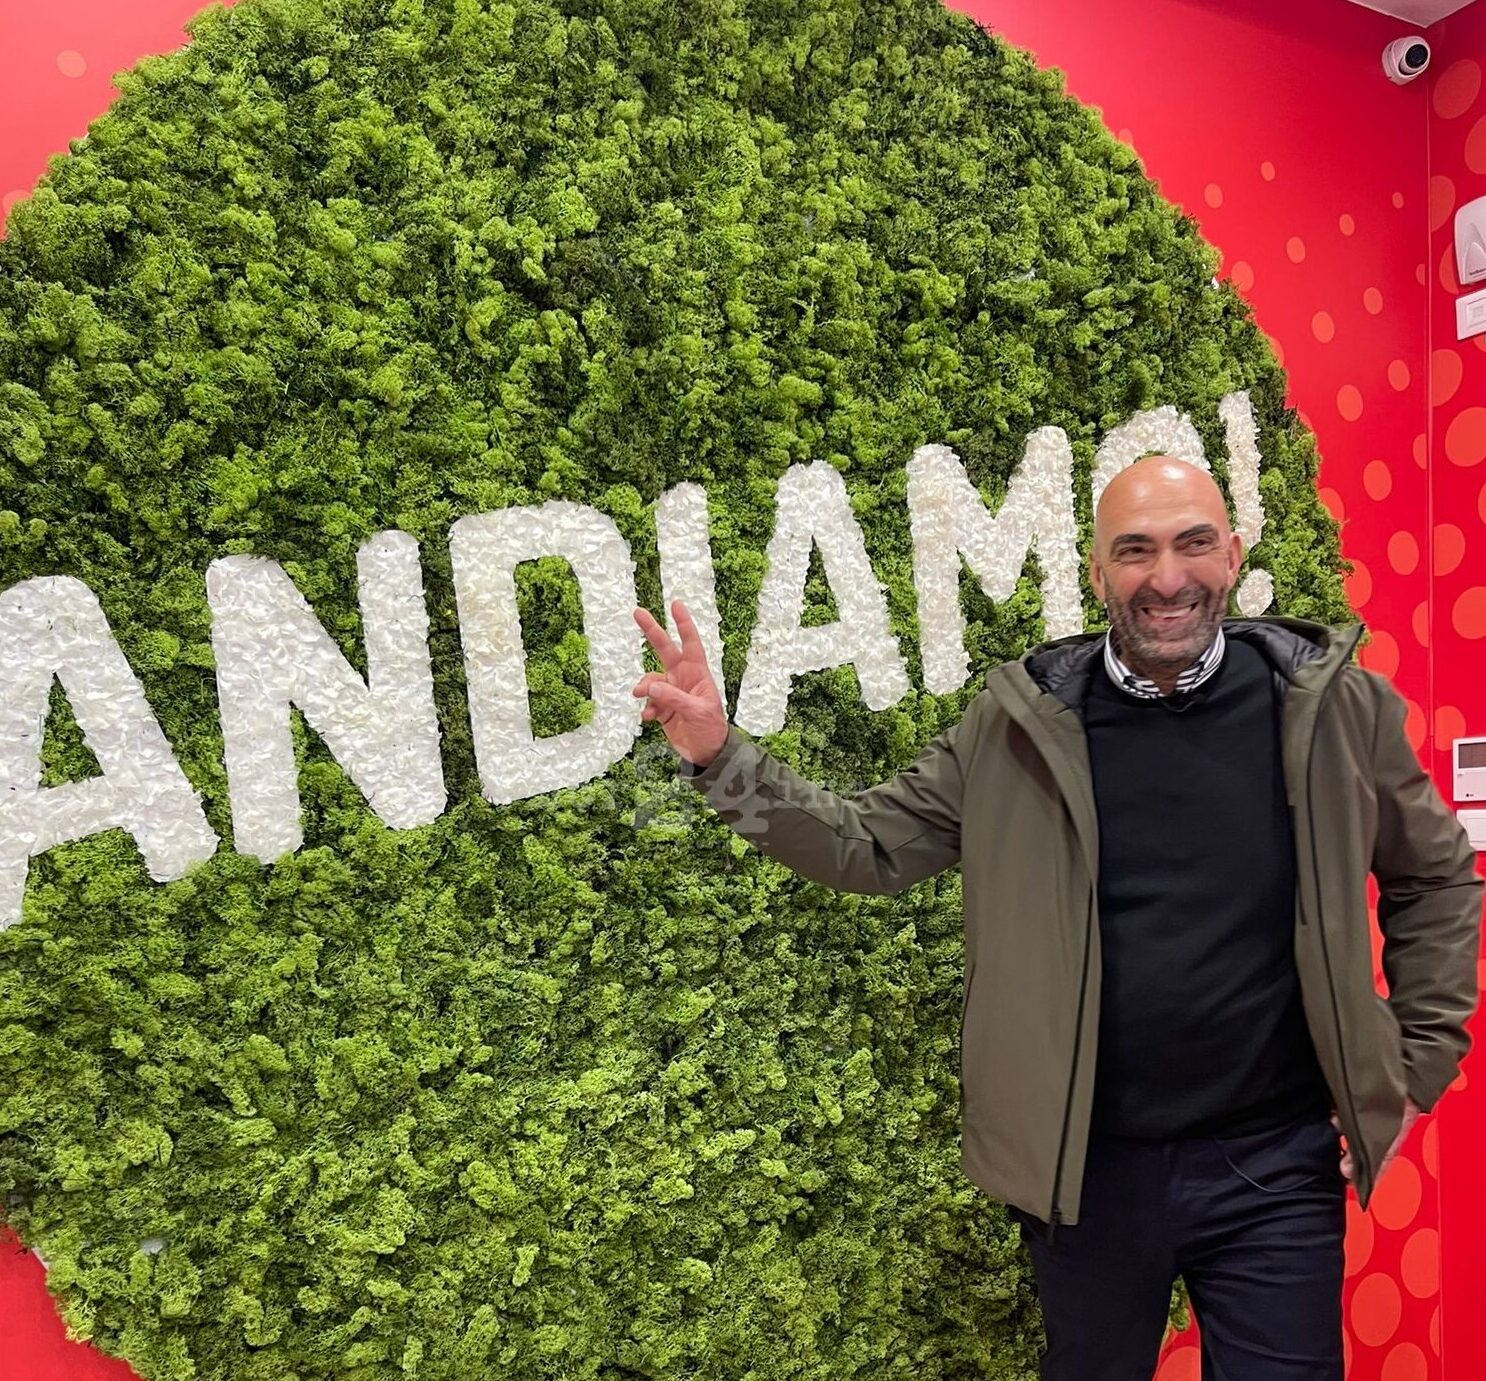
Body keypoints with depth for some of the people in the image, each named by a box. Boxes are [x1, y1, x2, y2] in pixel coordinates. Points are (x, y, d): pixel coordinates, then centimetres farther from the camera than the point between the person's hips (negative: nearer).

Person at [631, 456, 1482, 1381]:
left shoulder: (1330, 704, -6)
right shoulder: (1021, 724, -6)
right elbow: (870, 847, -3)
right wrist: (721, 756, -15)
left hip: (1275, 1166, -1)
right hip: (1090, 1163, 1)